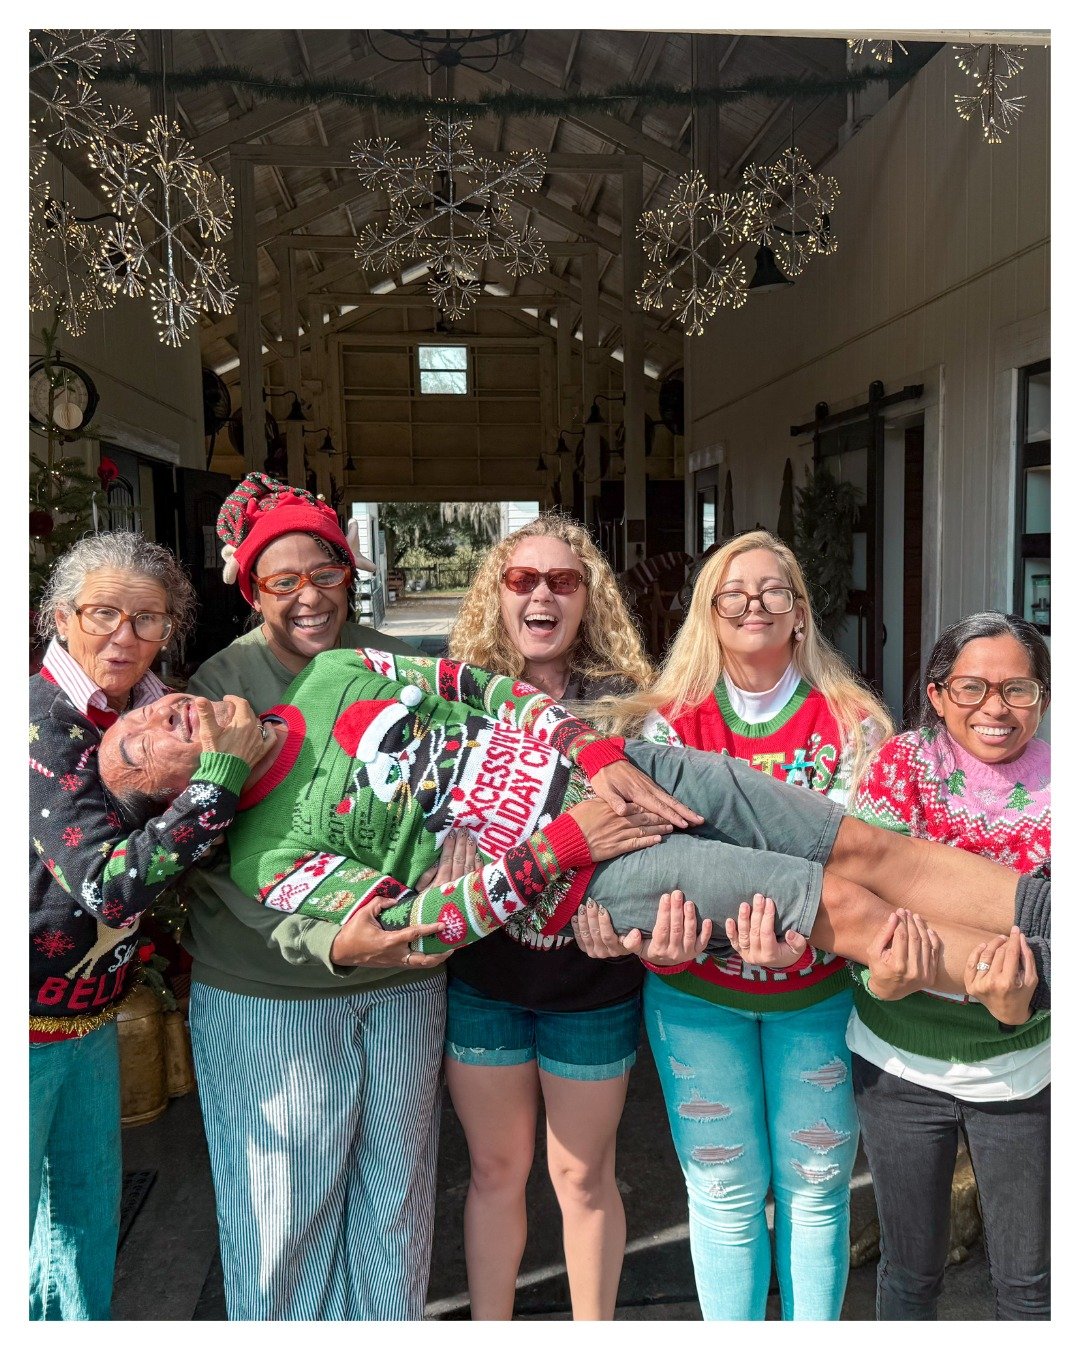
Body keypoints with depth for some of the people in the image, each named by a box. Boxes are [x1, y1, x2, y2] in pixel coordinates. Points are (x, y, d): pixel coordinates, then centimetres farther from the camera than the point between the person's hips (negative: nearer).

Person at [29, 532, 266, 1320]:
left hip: (91, 1012, 7)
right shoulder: (42, 721, -22)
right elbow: (107, 885, -31)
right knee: (22, 1227, 9)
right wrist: (219, 775, -32)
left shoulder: (156, 716, -1)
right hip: (34, 1023, -7)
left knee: (90, 1212, 22)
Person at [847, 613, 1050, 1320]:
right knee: (913, 1267, 17)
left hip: (1022, 1067, 1)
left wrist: (1018, 1004, -32)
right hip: (902, 1061, -1)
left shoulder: (1056, 785, -7)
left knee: (1029, 1283, 17)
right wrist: (884, 973, -37)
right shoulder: (904, 762, -11)